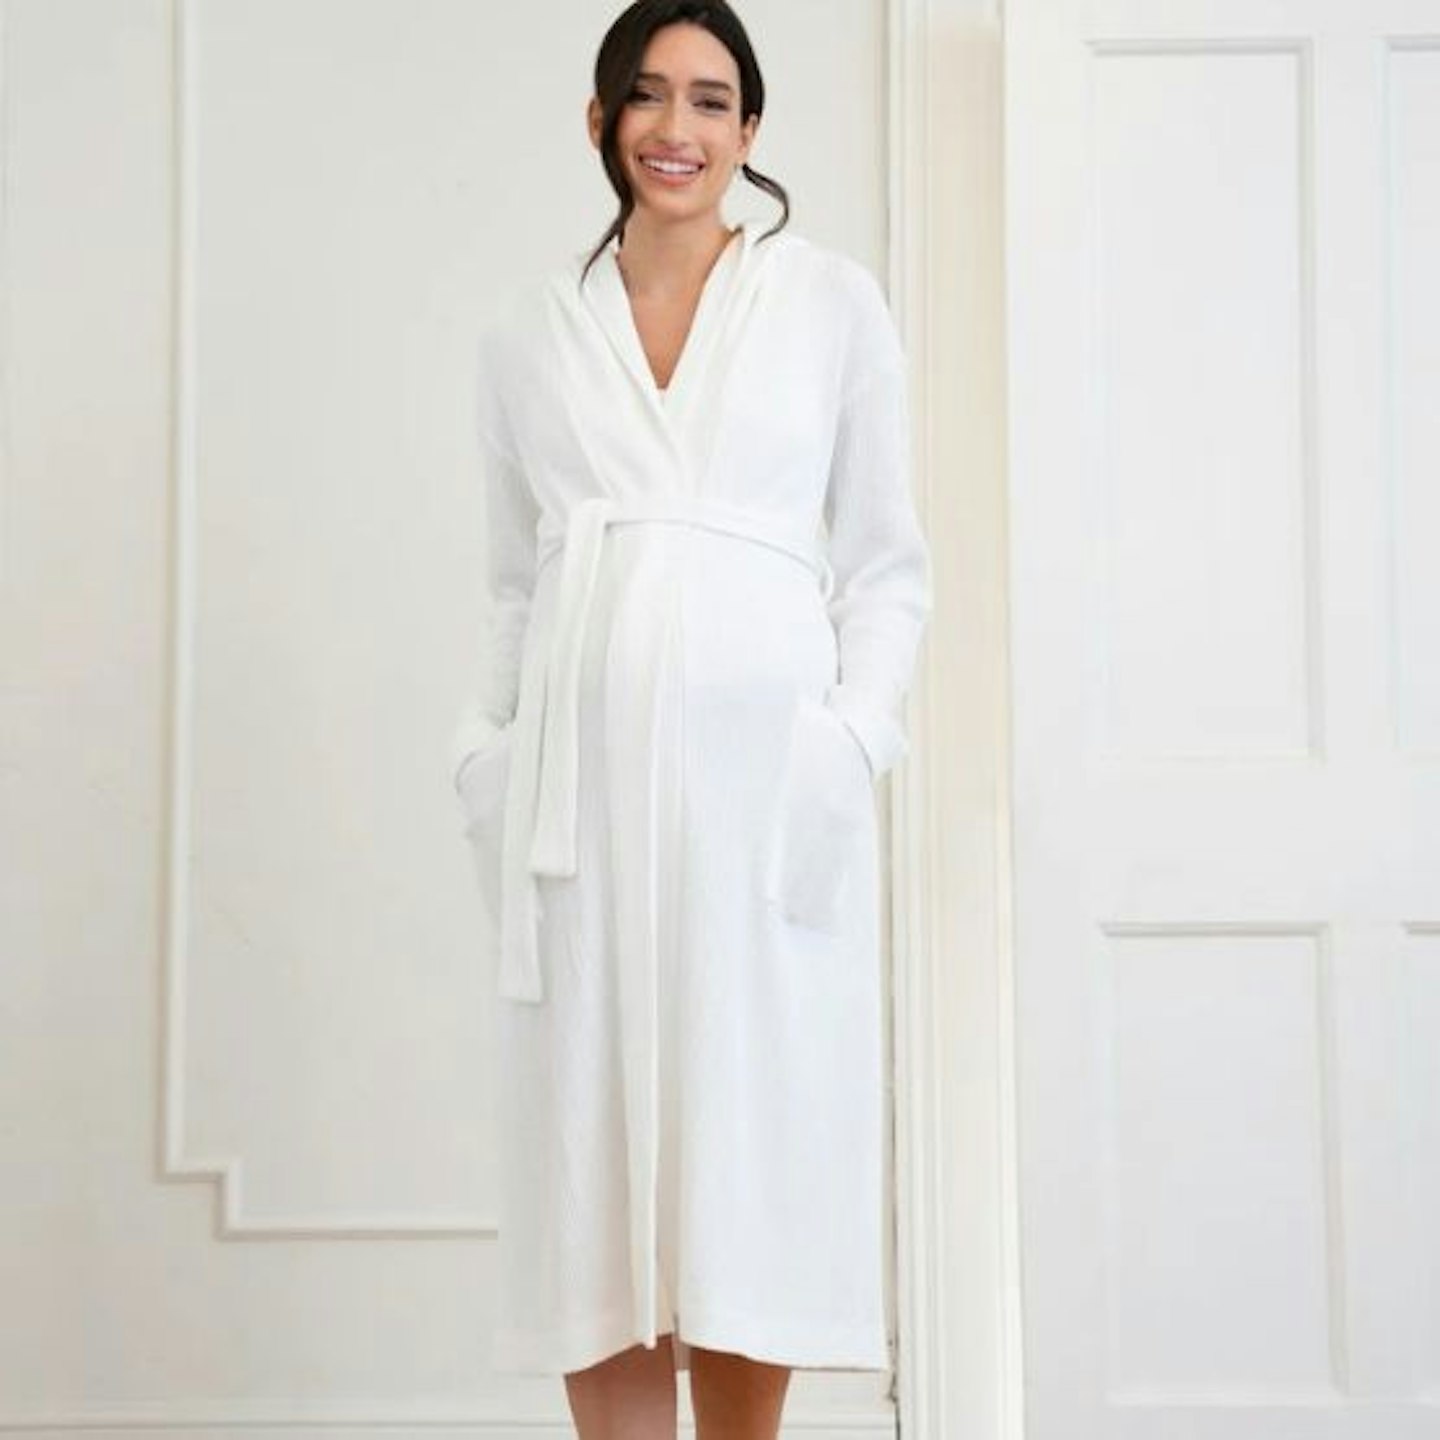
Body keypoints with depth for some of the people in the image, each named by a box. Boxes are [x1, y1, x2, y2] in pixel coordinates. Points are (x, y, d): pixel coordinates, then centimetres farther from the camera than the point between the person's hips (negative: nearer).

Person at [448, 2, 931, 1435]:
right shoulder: (526, 329, 14)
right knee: (590, 1150, 2)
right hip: (583, 775, 2)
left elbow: (887, 563, 6)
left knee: (750, 1147, 0)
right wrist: (490, 758, 5)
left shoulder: (832, 301, 8)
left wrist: (849, 745, -7)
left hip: (763, 769, -2)